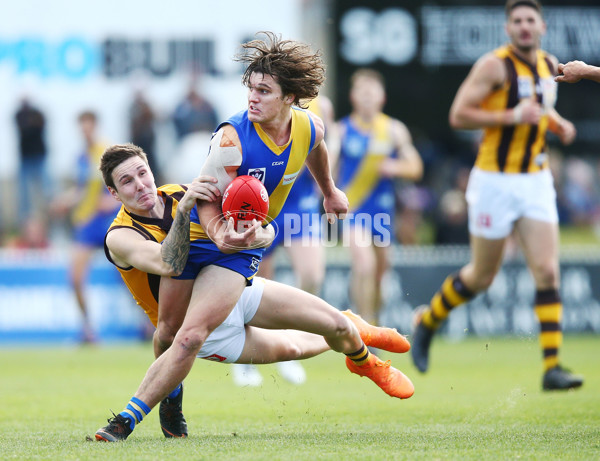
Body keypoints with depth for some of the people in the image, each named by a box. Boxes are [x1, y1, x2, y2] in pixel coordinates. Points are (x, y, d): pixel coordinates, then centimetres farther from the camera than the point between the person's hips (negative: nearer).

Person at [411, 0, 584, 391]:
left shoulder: (549, 65, 9)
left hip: (536, 182, 5)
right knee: (482, 277, 6)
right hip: (495, 182, -5)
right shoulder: (495, 65, -12)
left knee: (547, 271, -7)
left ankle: (553, 367, -8)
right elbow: (458, 115, -16)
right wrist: (513, 116, -22)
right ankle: (427, 321, 33)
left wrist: (558, 124, 7)